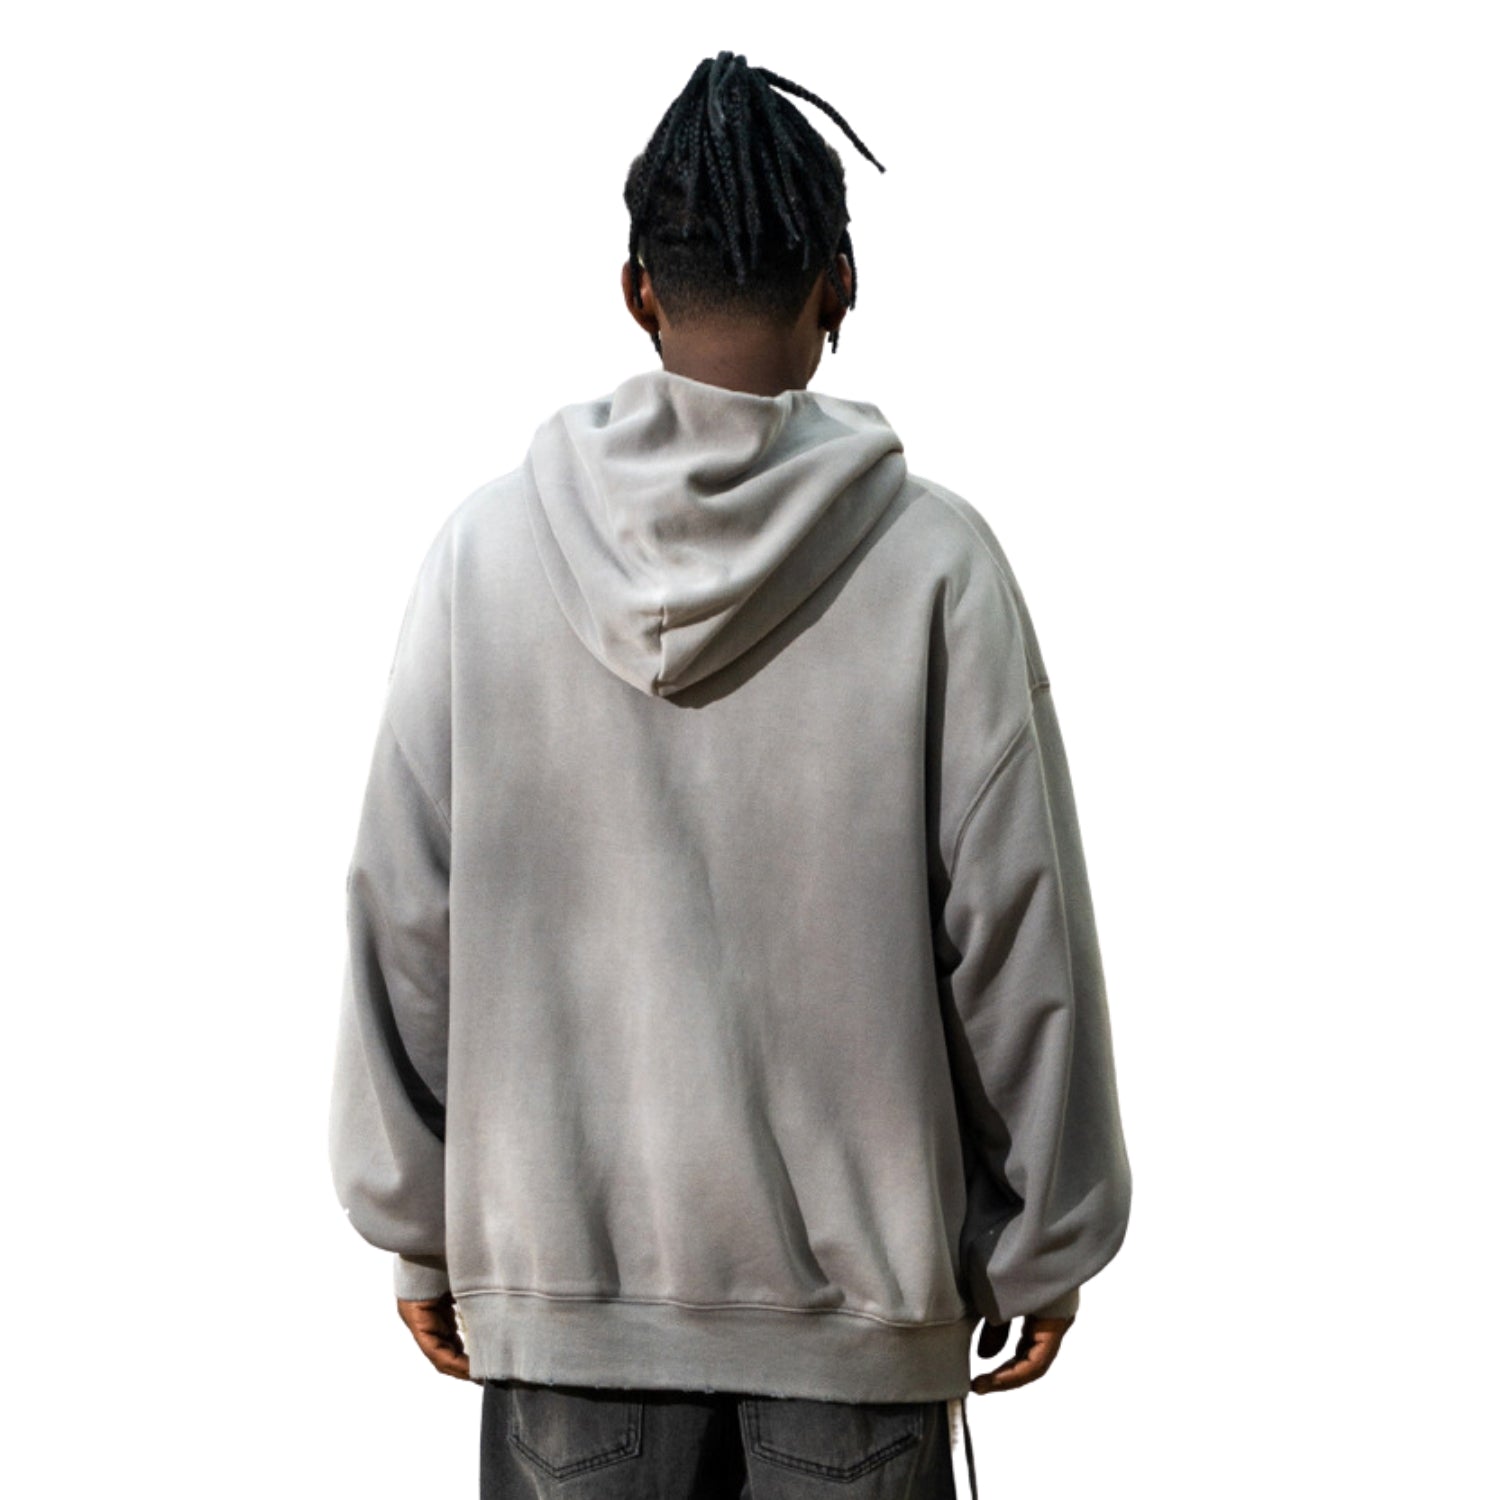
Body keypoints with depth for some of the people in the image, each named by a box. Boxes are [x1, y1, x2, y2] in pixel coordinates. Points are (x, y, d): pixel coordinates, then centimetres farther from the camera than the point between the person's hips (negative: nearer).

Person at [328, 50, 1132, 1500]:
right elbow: (1017, 931, -6)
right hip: (857, 1271, -1)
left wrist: (419, 1222, 11)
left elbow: (403, 916, 0)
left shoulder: (489, 545, -4)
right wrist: (1043, 1243, 6)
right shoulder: (935, 556, -10)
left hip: (565, 1269, 2)